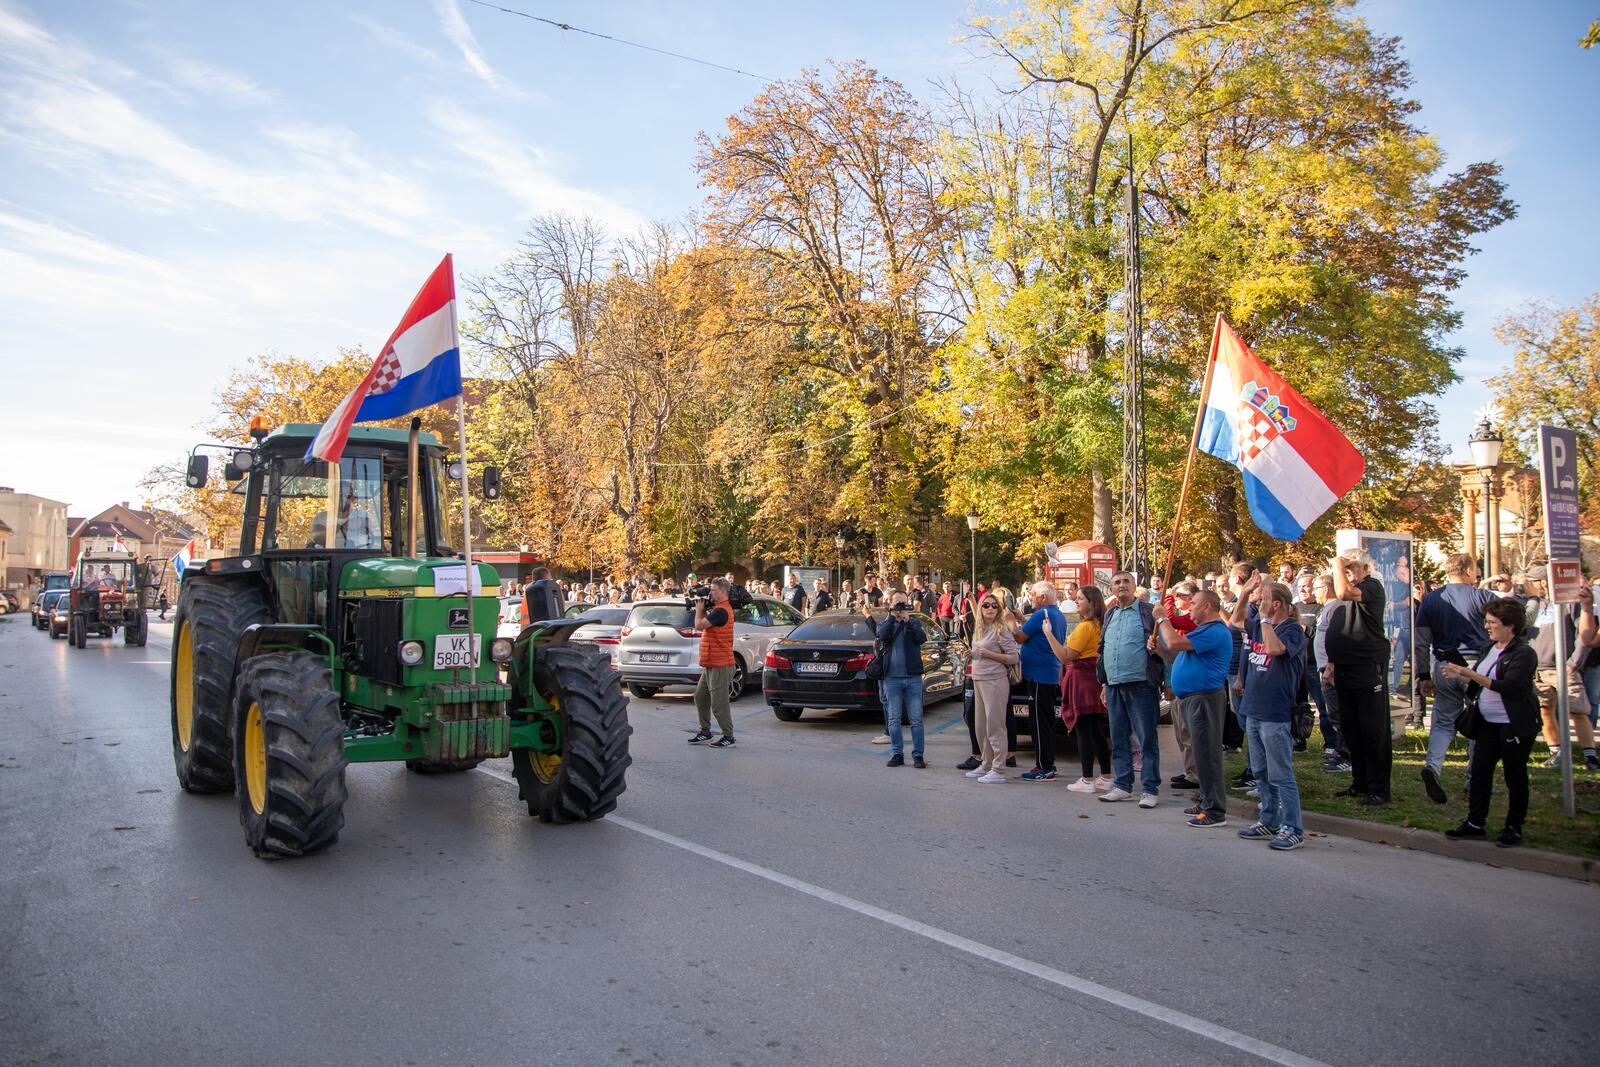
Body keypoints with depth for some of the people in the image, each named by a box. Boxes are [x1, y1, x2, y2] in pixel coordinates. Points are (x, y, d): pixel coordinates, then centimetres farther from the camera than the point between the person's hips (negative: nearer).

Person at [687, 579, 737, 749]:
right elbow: (703, 625, 19)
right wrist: (703, 609, 7)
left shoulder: (721, 611, -19)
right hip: (711, 664, 11)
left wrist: (699, 609, -3)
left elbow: (699, 625, -20)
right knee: (700, 697, 17)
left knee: (719, 703, -6)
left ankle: (728, 738, 2)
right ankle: (705, 732, 25)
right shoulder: (718, 609, 15)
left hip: (719, 666, -11)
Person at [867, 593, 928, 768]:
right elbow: (883, 635, -14)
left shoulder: (914, 623, 11)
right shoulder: (884, 624, 10)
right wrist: (893, 616, -10)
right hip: (891, 678, 0)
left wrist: (907, 619, -12)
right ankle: (897, 754, 11)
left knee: (916, 719, 0)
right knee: (893, 719, 2)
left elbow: (922, 638, -10)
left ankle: (918, 755, 6)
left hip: (913, 677, 0)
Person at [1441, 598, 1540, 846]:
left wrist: (1471, 674, -27)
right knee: (1478, 771, 6)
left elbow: (1510, 687, -26)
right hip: (1489, 723, 7)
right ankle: (1476, 823, 14)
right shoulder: (1488, 649, 10)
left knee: (1515, 776, 4)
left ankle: (1513, 828, 16)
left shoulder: (1524, 653, -14)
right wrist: (1458, 676, 1)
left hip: (1515, 725, -7)